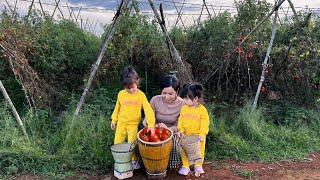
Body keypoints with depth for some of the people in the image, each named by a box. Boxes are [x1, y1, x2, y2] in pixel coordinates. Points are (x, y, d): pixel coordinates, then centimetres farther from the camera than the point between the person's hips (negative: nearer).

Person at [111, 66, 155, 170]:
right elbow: (117, 108, 9)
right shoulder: (121, 94, -4)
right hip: (121, 123, 3)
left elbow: (148, 109, -15)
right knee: (117, 143, 5)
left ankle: (134, 161, 19)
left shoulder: (141, 95, -11)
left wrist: (151, 123, -24)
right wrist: (114, 120, 9)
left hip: (133, 124, -3)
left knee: (132, 144, -3)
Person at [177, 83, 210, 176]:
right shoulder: (184, 108, -5)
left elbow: (205, 123, -14)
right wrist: (181, 131, -8)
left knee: (199, 151, 14)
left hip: (198, 136, -2)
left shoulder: (202, 109, -15)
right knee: (184, 151, 10)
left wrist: (202, 134, -21)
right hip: (186, 136, 3)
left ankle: (198, 166, 35)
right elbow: (180, 120, 1)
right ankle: (185, 166, 27)